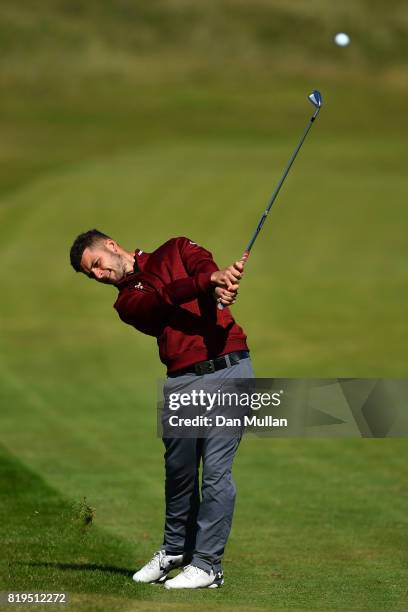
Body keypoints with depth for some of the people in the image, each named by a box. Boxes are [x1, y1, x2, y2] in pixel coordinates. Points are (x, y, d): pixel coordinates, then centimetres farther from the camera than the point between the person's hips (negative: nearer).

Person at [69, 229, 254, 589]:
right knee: (179, 471, 8)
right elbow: (166, 296, -8)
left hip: (228, 368, -3)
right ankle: (175, 550, 28)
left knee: (216, 470, -8)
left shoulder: (174, 251, 13)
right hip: (182, 381, 3)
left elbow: (201, 264, -9)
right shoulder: (127, 302, 12)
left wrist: (219, 286, -34)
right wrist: (212, 279, -26)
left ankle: (208, 565, -5)